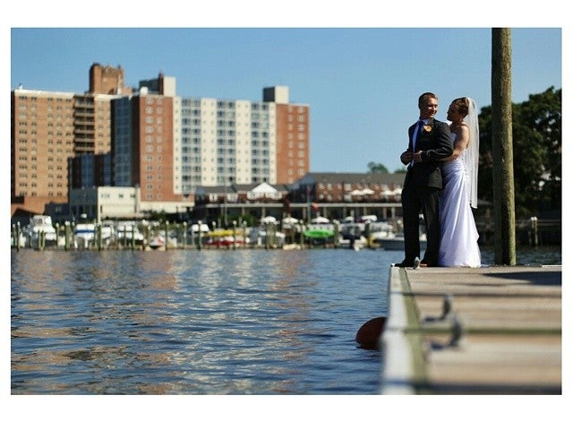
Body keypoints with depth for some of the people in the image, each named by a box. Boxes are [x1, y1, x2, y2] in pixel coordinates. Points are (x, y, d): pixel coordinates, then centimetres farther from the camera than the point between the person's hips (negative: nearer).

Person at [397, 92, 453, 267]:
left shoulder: (440, 127, 1)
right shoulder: (412, 129, 24)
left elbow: (447, 149, -14)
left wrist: (423, 156, -14)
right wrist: (405, 157, 10)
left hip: (429, 179, -7)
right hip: (411, 179, 8)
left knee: (431, 219, -5)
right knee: (409, 219, 7)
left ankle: (431, 258, -3)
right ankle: (410, 257, 13)